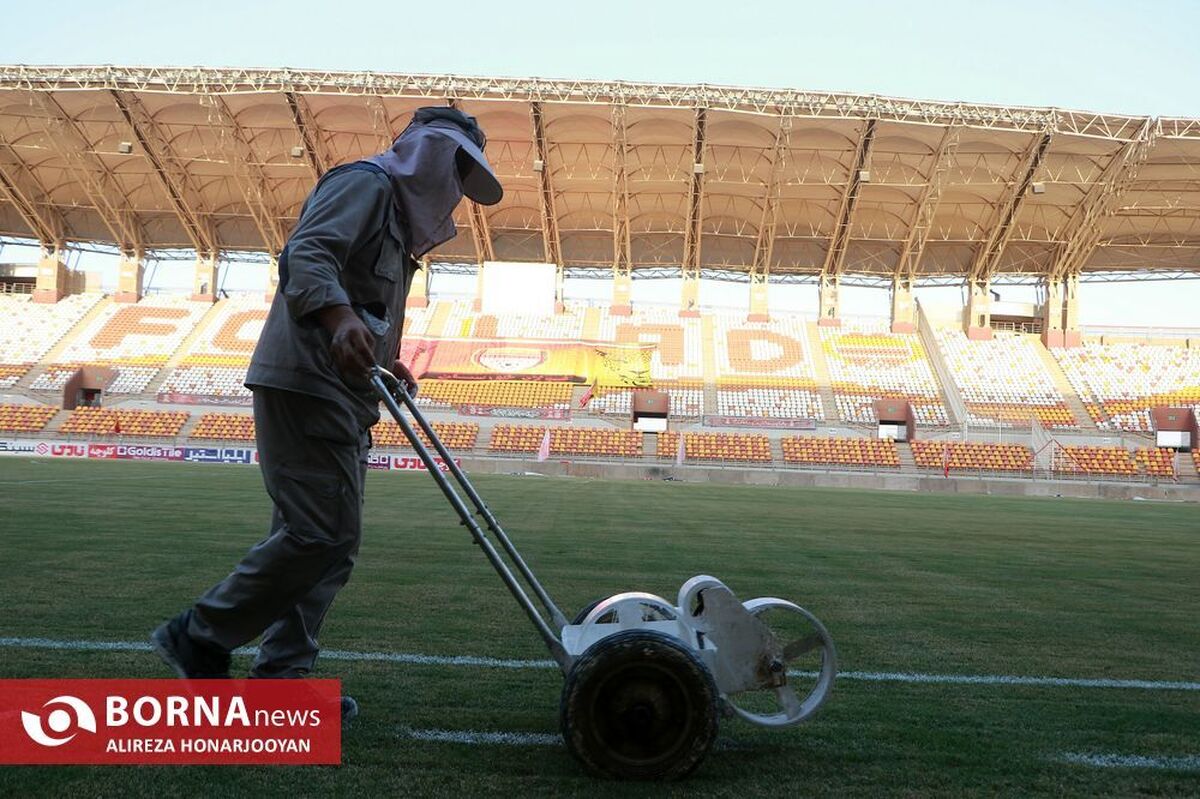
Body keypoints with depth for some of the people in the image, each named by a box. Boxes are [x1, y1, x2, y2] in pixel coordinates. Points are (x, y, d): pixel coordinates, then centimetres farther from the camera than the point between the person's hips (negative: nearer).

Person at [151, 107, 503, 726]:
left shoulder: (399, 213, 27)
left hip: (340, 395, 10)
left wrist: (386, 367, 15)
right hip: (307, 381, -10)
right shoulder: (366, 181, -2)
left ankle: (281, 676, 13)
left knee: (331, 540, 8)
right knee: (320, 531, -13)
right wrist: (340, 316, -37)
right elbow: (306, 252, -20)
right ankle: (200, 638, 0)